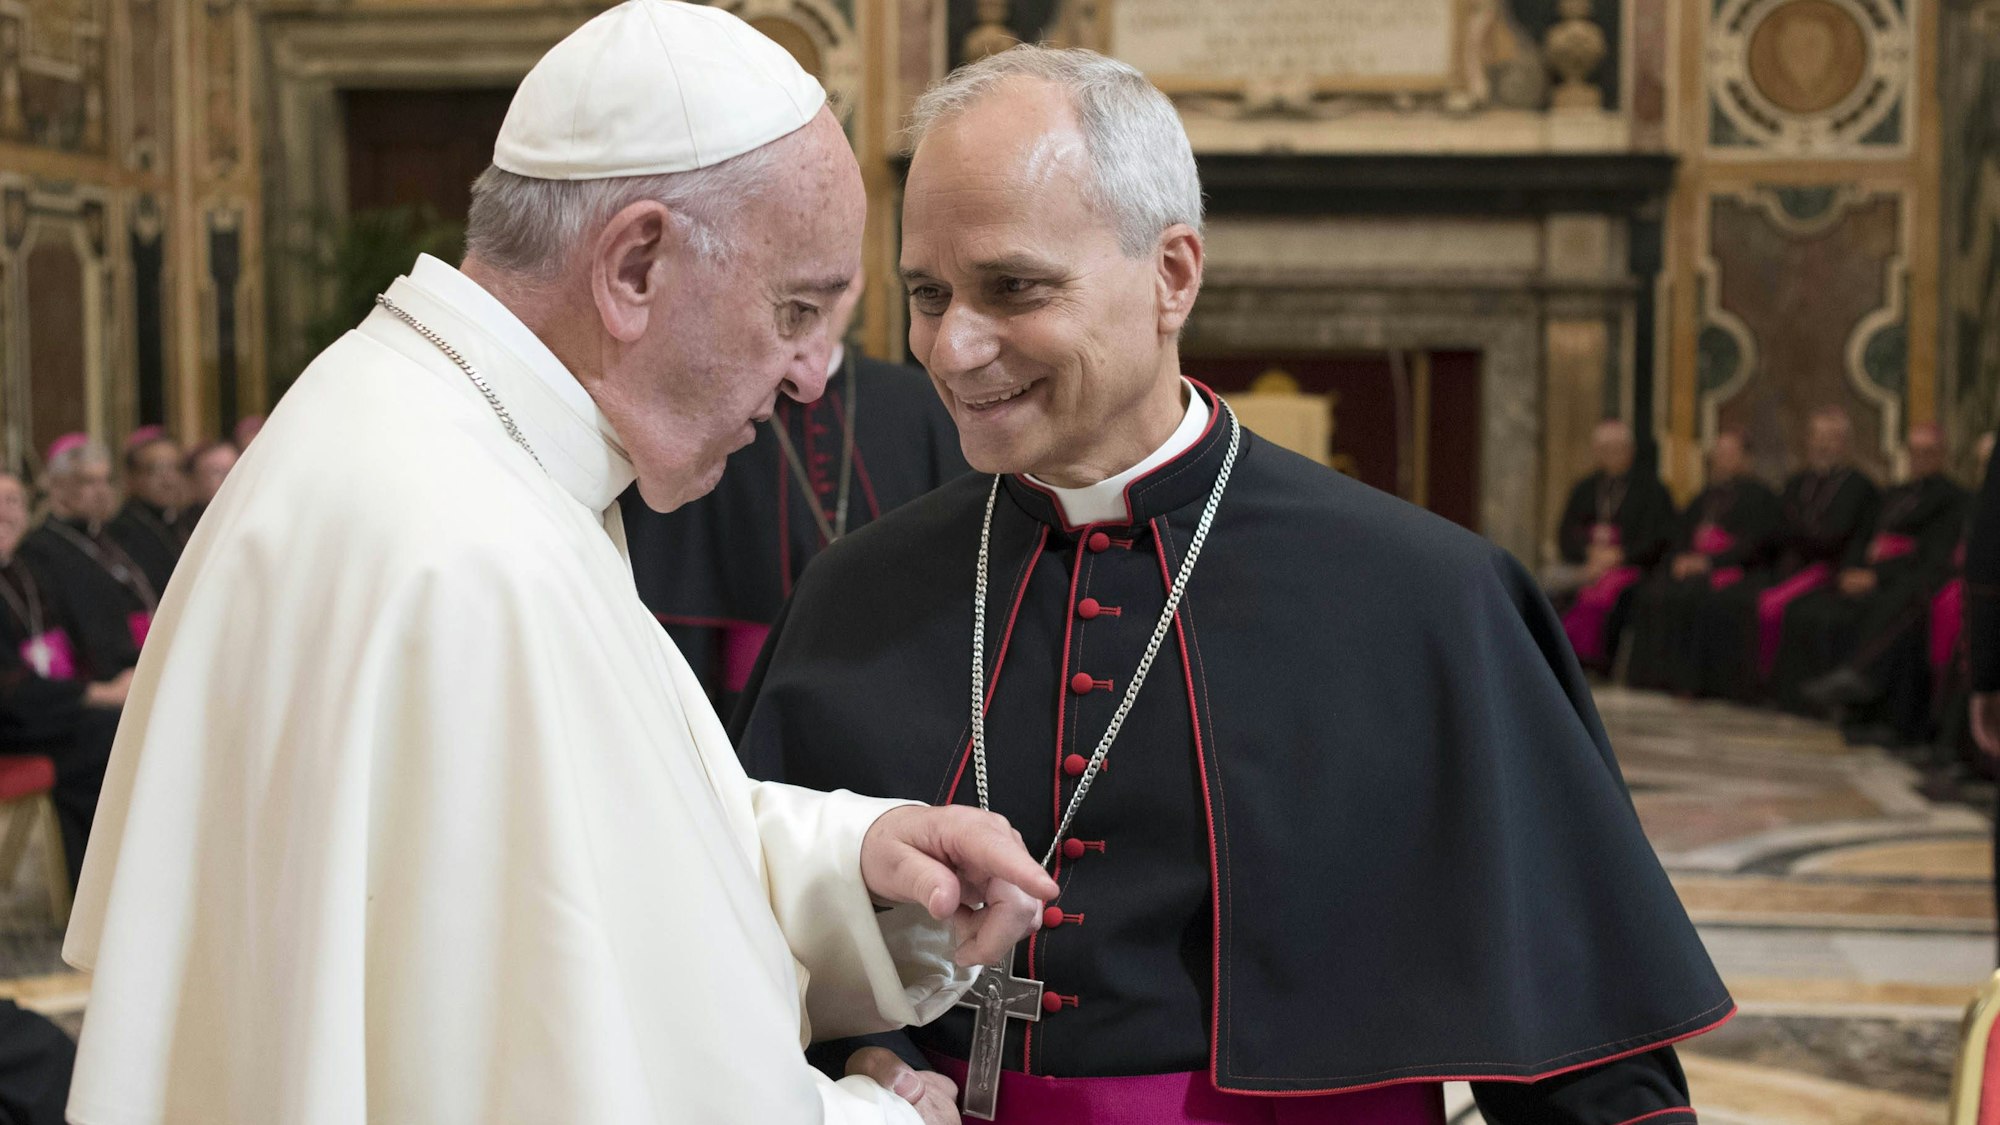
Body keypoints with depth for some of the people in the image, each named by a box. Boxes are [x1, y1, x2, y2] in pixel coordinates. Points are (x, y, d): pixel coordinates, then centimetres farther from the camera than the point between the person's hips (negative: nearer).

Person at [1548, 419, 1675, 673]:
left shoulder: (1649, 488, 10)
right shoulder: (1584, 490, 21)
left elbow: (1660, 538, 1)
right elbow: (1566, 535, 14)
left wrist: (1619, 554, -10)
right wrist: (1590, 552, -7)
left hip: (1632, 566, -4)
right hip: (1586, 564, 4)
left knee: (1606, 592, -36)